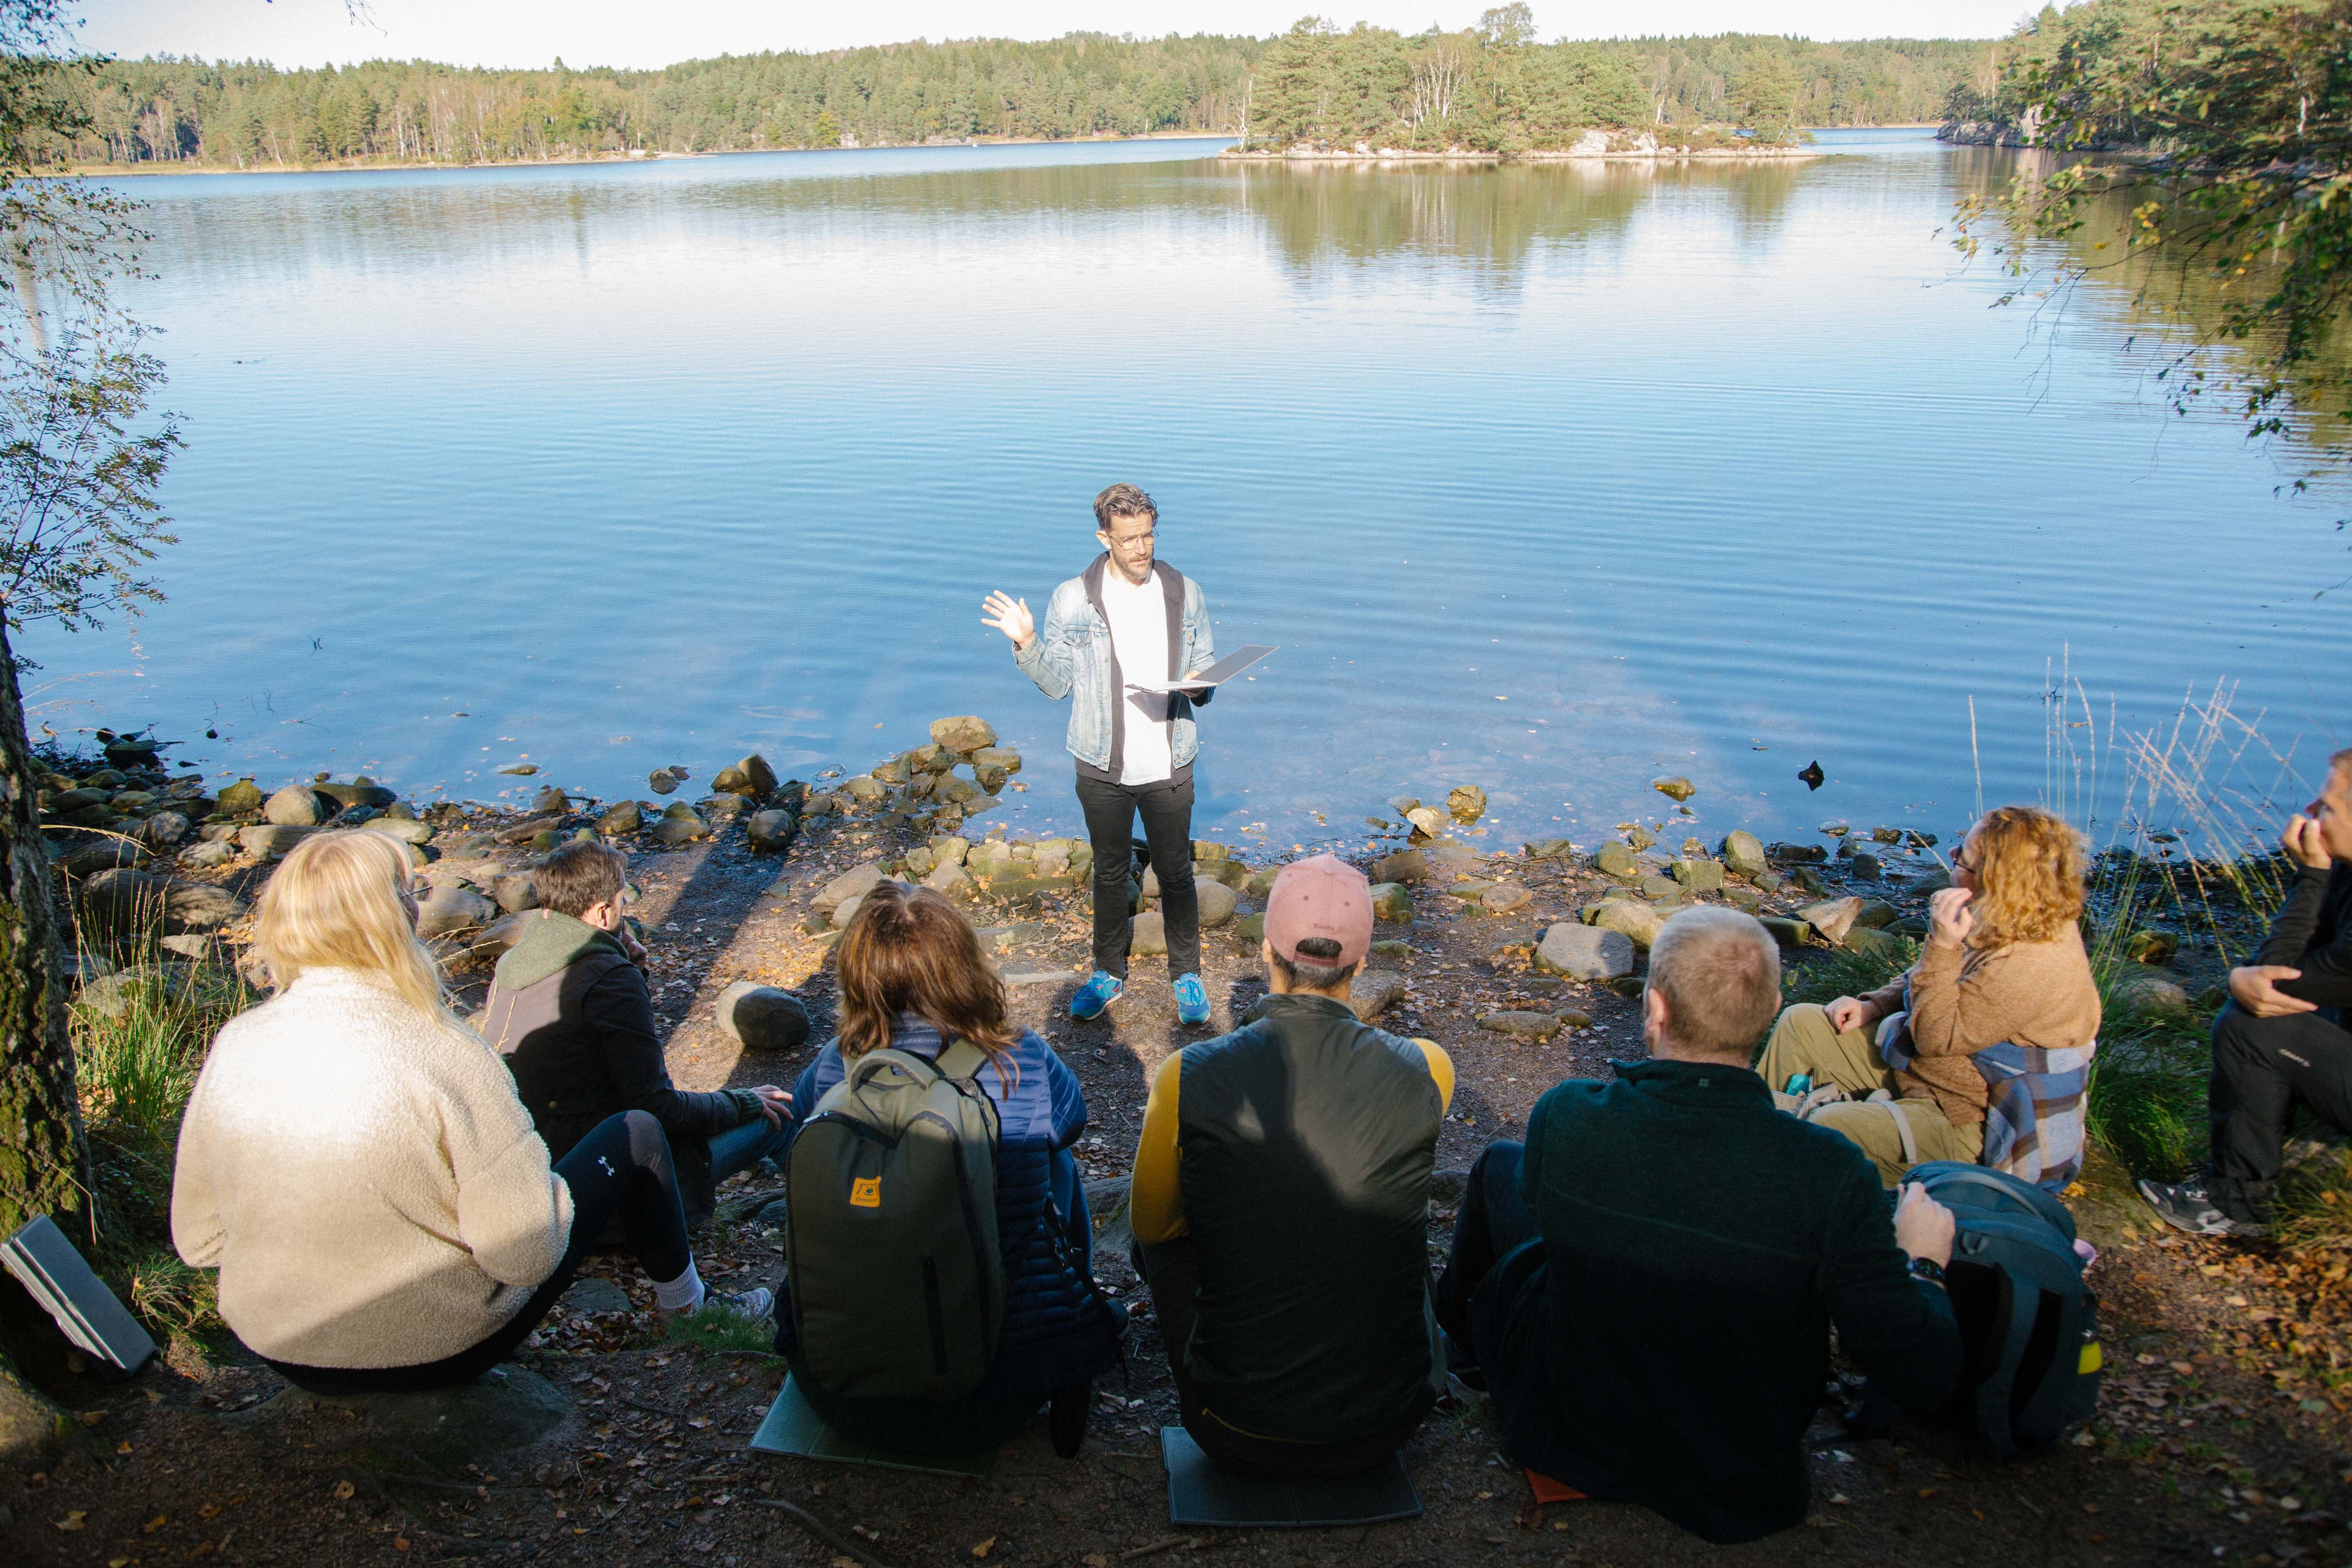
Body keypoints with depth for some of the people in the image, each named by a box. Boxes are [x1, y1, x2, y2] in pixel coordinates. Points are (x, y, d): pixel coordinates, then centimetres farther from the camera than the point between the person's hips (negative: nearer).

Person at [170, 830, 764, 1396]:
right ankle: (683, 1302, 38)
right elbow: (527, 1256, -25)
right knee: (636, 1134, 11)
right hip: (439, 1353, -5)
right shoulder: (444, 1056, -29)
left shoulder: (233, 1046, -13)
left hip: (281, 1351, 6)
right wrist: (548, 1192, -3)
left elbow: (197, 1240, -1)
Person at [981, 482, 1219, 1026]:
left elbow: (1205, 672, 7)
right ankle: (1109, 974, 33)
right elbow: (1058, 684, -1)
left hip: (1169, 765, 0)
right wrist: (1027, 645, -17)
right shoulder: (1072, 600, -6)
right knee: (1109, 872, 15)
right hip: (1103, 767, 0)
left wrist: (1198, 687, -16)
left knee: (1175, 872, 11)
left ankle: (1187, 976, 29)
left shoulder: (1185, 593, -1)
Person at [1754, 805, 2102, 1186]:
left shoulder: (2031, 966, -31)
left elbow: (1936, 1036, -27)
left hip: (1971, 1126, -10)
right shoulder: (2005, 923, -2)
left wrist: (1941, 946, -32)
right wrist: (1873, 1005, 2)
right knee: (1800, 1023, 8)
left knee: (1829, 1128, -27)